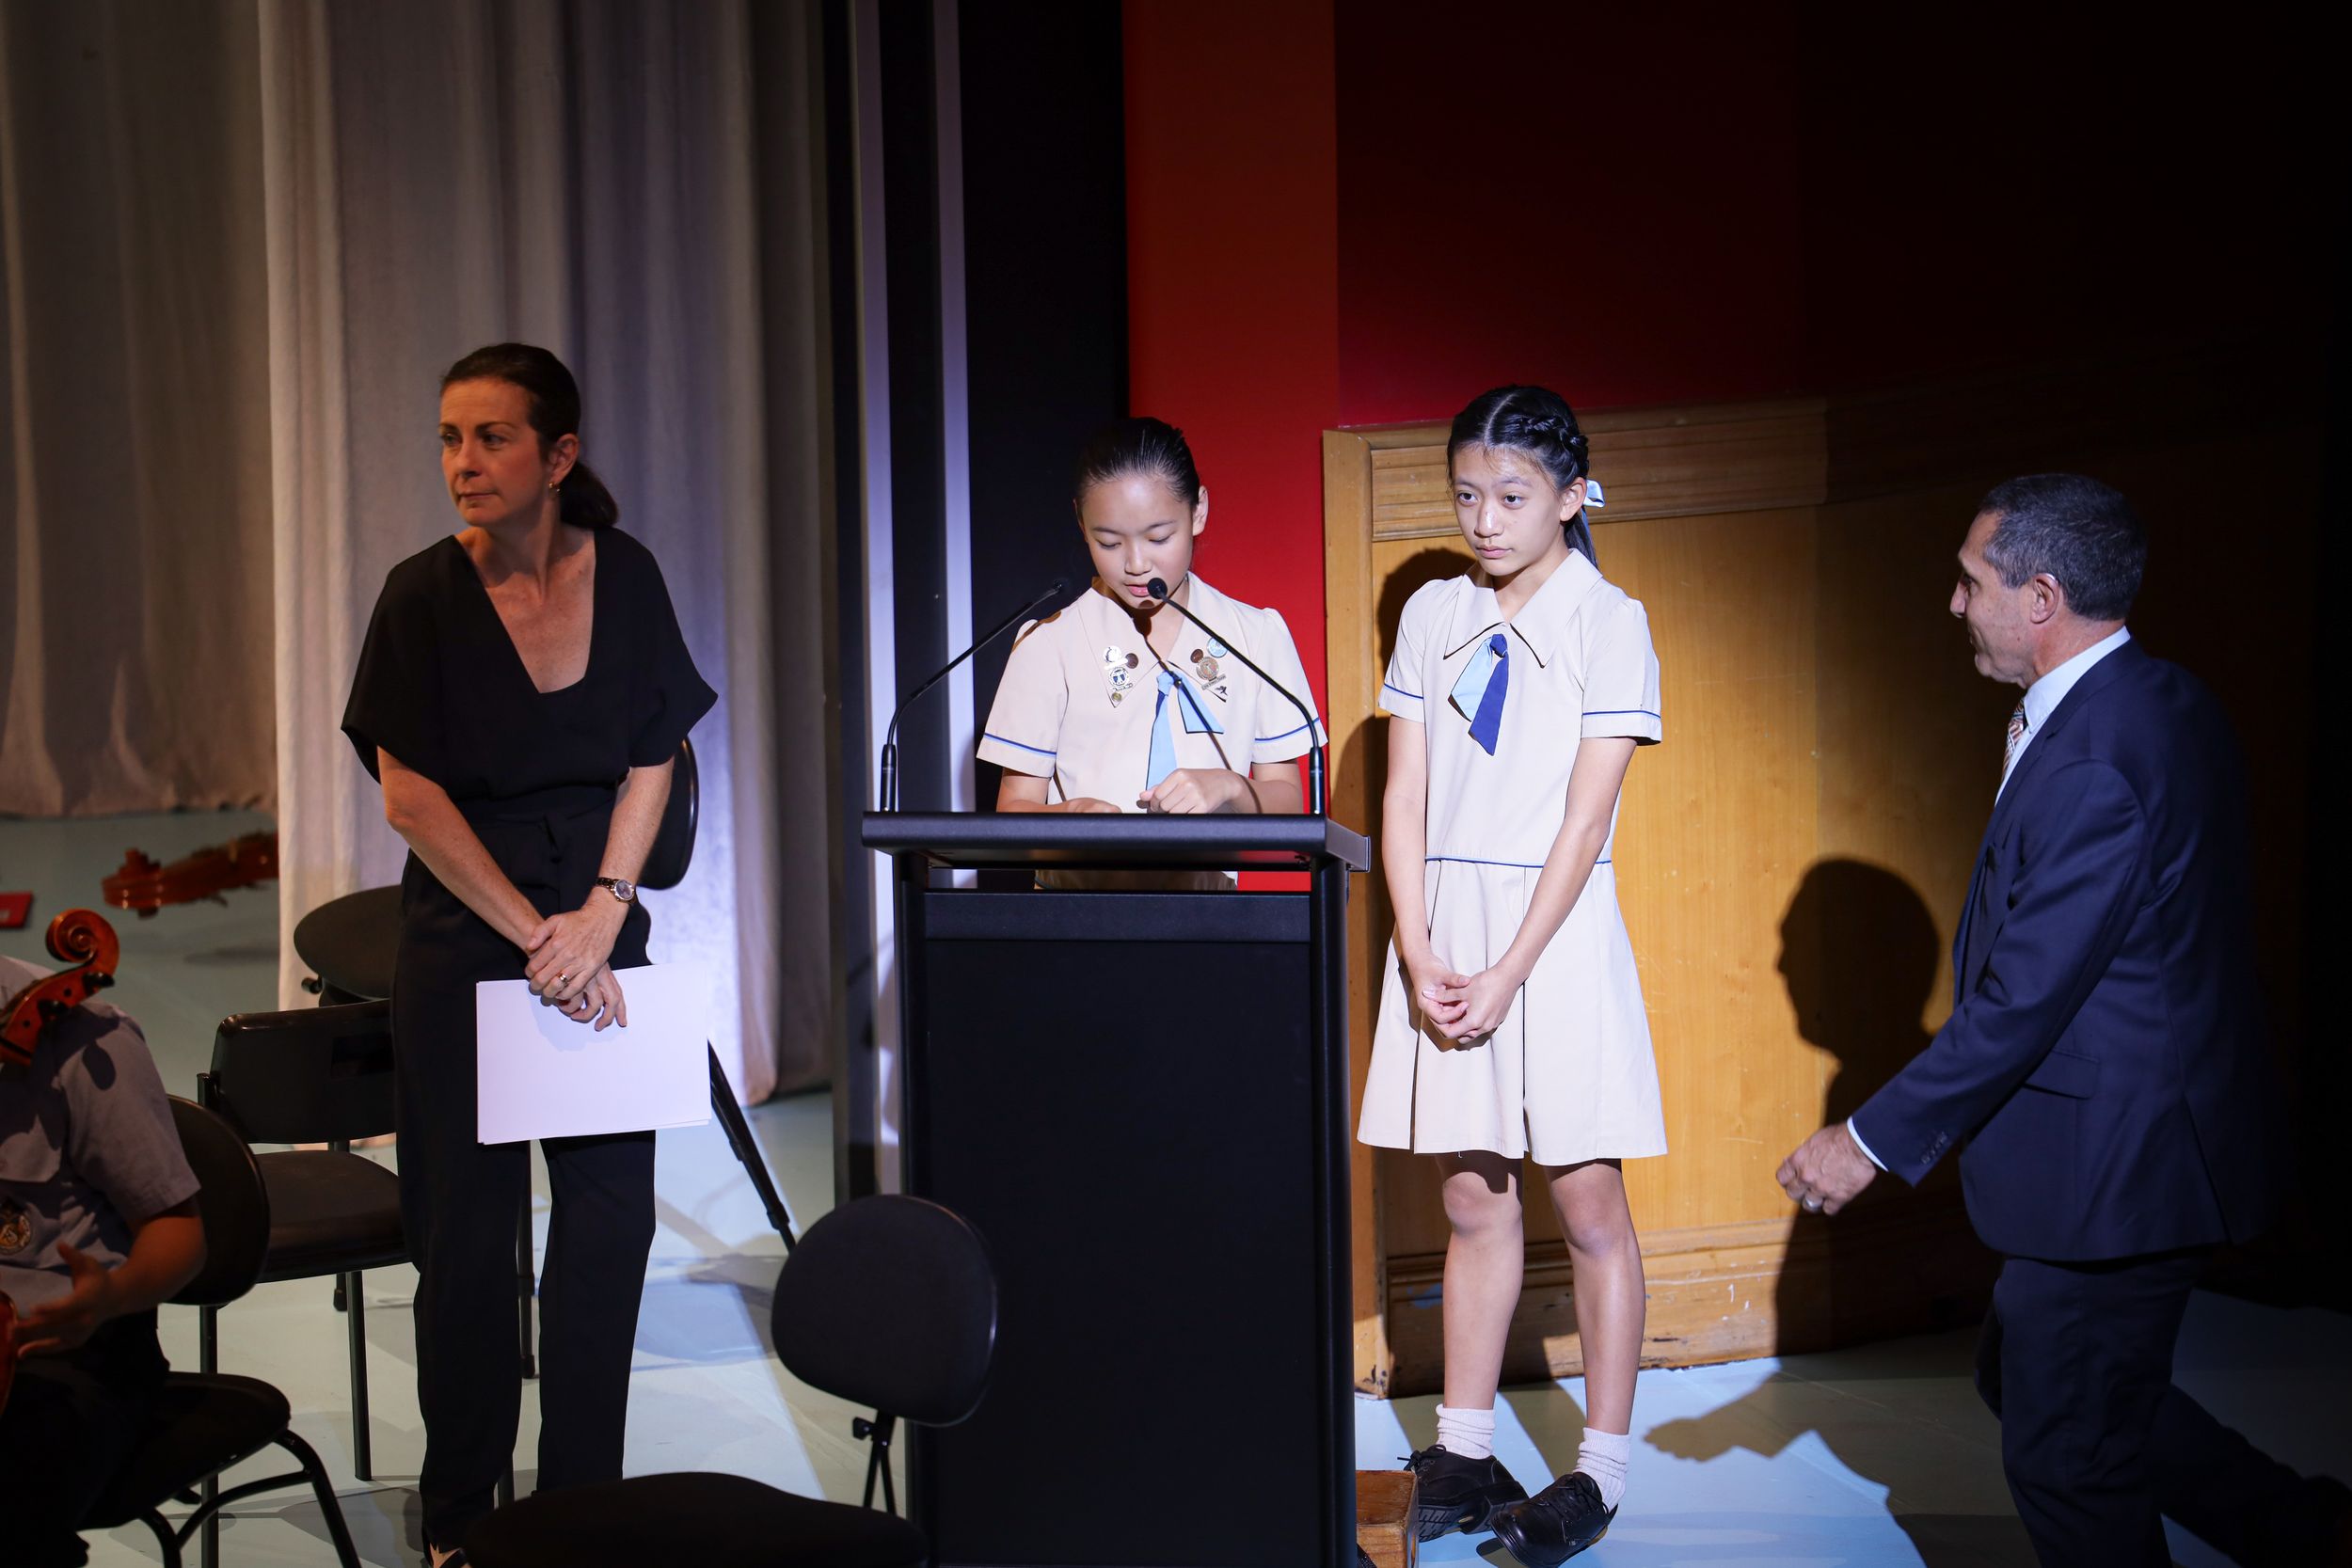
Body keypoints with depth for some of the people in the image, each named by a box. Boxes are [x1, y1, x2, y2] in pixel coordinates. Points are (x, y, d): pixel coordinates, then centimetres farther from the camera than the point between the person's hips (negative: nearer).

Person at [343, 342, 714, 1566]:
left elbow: (651, 761, 4)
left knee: (612, 1210, 3)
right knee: (468, 1224, 4)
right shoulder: (424, 596, -7)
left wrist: (601, 913, -8)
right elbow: (409, 795, -9)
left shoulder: (626, 577, 0)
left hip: (601, 928, 2)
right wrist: (534, 933, -12)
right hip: (463, 938, -2)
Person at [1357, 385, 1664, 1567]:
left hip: (1554, 929, -4)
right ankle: (1462, 1454, 21)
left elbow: (1585, 819, -9)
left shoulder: (1608, 622, -4)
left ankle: (1601, 1470, 13)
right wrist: (1420, 955, -7)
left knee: (1587, 1205, 3)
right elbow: (1403, 800, 5)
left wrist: (1507, 974, -14)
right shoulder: (1432, 616, 8)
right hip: (1441, 928, 4)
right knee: (1472, 1203, 11)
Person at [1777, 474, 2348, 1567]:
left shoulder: (2091, 763, -26)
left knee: (2064, 1454, 6)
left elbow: (2023, 998, -25)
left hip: (2112, 1169, -10)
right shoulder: (2157, 703, 6)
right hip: (2129, 1147, 10)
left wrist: (1874, 1140, -18)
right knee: (2023, 1381, 23)